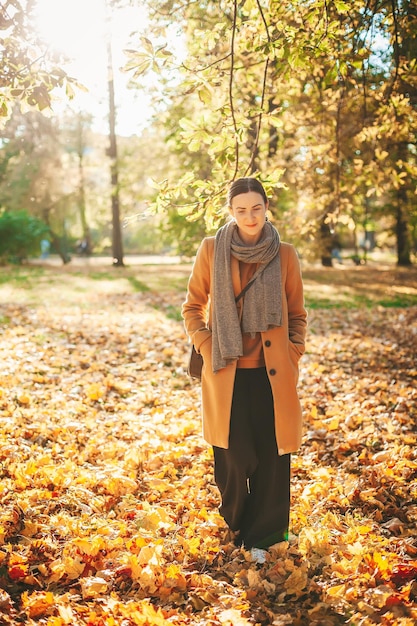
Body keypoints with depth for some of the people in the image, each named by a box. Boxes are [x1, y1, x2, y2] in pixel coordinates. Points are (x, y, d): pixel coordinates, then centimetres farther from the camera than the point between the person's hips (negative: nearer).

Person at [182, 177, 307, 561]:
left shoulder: (285, 255, 2)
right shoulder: (211, 250, 0)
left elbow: (297, 314, 12)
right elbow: (193, 306, 8)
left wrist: (293, 353, 1)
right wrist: (207, 347, -3)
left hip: (272, 374, 1)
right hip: (227, 374, -1)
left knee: (271, 457, 4)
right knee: (234, 457, 2)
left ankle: (263, 536, 23)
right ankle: (235, 525, 31)